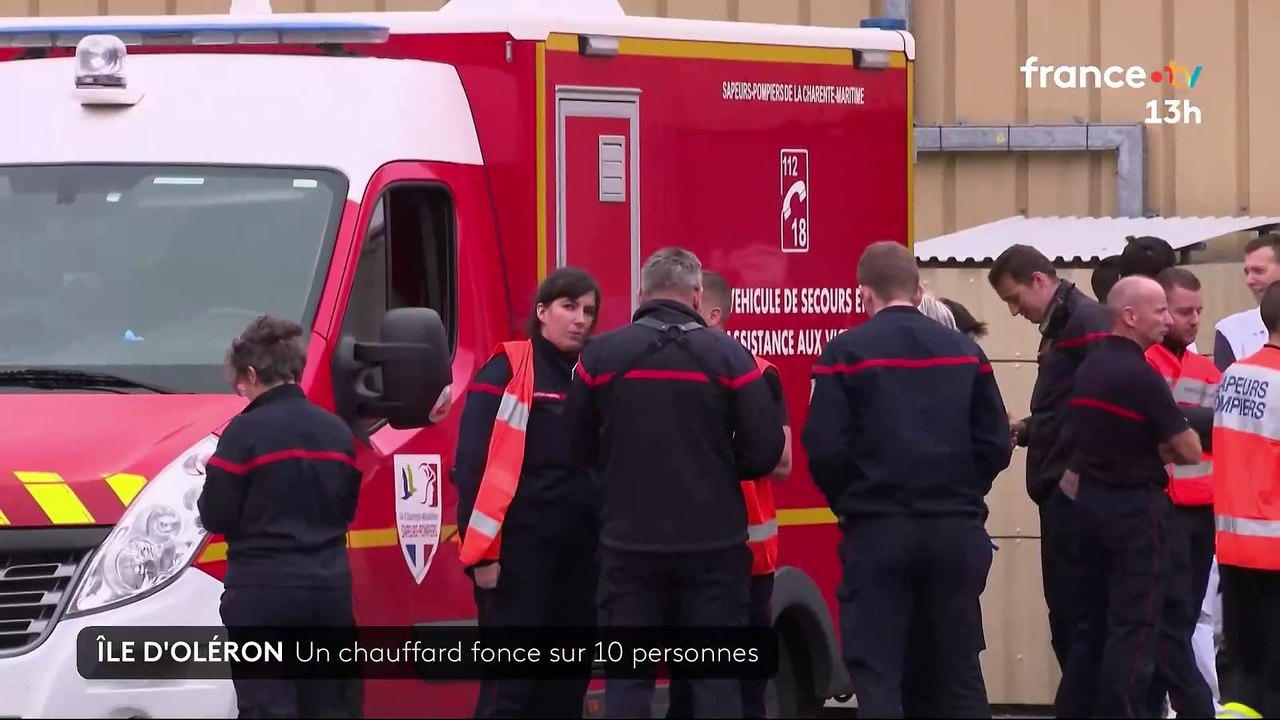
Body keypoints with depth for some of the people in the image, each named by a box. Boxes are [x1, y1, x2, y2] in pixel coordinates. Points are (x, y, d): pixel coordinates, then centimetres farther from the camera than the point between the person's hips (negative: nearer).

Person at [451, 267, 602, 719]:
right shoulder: (507, 372, -3)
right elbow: (474, 465, -9)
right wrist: (481, 551, -15)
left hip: (581, 550, 6)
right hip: (519, 547, -6)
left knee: (569, 677, 9)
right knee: (511, 681, -10)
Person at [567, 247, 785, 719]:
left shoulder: (600, 356, -2)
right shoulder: (728, 356, -5)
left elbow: (579, 450, 4)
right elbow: (766, 450, -6)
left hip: (630, 542, 1)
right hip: (712, 542, -1)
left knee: (627, 679, 5)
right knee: (716, 678, 5)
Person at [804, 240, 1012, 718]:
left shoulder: (846, 353, -5)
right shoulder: (965, 352, 5)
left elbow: (825, 448, -11)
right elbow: (995, 445, 3)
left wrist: (848, 503, 7)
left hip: (878, 530, -3)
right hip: (955, 529, 3)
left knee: (876, 675, 1)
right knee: (960, 671, 10)